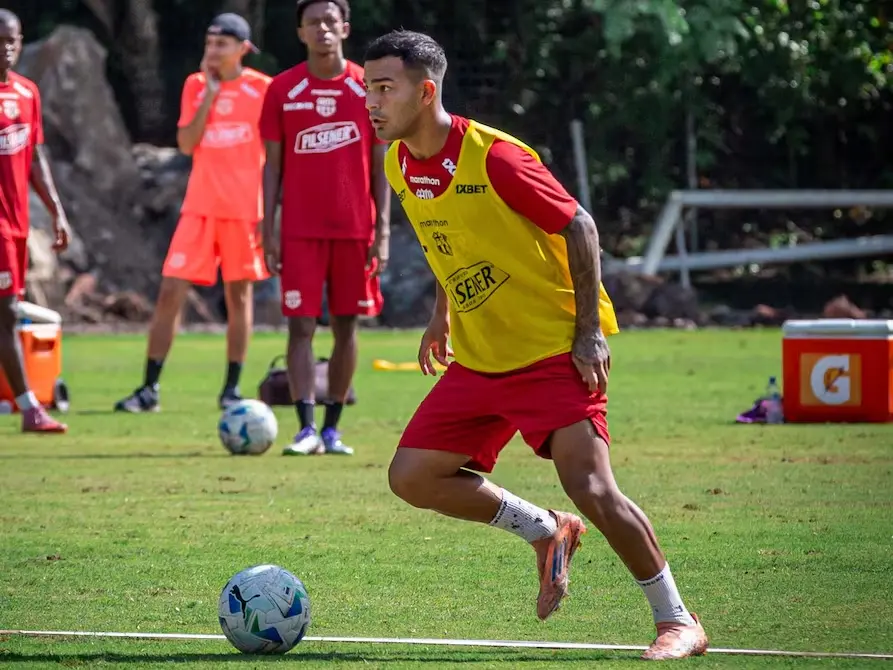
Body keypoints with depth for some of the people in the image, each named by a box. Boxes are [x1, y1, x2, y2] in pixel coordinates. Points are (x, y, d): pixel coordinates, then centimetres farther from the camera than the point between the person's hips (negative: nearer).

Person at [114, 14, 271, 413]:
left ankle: (232, 389, 15)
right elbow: (186, 144, -5)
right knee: (171, 291, -5)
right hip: (199, 207, 2)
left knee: (239, 294, 5)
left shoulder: (262, 89, -1)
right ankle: (150, 389, -2)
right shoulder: (195, 86, 5)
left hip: (245, 208, -2)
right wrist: (210, 93, -9)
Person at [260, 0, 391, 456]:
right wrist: (268, 230, -2)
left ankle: (332, 428, 12)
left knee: (345, 327, 4)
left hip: (355, 229, 1)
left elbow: (379, 163, 5)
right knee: (301, 325, -8)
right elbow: (272, 164, 5)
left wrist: (382, 230, -2)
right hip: (300, 229, -1)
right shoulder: (283, 90, 3)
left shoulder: (367, 88, 3)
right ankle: (307, 428, -9)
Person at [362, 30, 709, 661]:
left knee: (589, 486, -18)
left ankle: (677, 621, -3)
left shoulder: (495, 158, -20)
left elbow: (579, 227, -13)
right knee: (412, 476, -1)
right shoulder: (398, 167, 2)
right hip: (478, 360, 8)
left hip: (555, 349, -7)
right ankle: (546, 531, 19)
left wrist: (589, 332, -16)